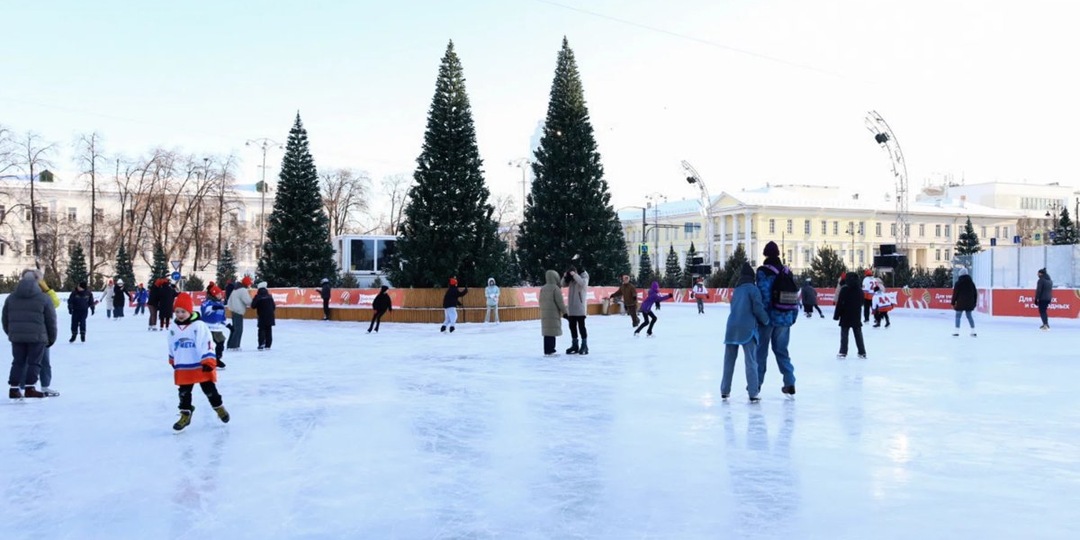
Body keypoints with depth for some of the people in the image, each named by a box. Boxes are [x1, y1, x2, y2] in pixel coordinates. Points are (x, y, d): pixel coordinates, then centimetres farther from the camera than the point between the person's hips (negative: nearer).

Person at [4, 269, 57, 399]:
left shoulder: (11, 298, 10)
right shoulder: (44, 298, -4)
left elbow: (5, 319, 15)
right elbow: (51, 321, -2)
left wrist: (10, 332, 28)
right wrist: (52, 338, 8)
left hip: (17, 336, 4)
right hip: (37, 336, -4)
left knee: (18, 362, 13)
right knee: (34, 363, 2)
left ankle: (14, 388, 13)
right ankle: (30, 388, 0)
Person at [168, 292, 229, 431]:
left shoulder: (199, 325, -14)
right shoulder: (173, 329, 5)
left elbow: (206, 344, -17)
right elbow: (172, 347, 20)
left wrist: (208, 362, -21)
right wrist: (173, 361, 27)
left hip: (201, 366, -5)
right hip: (183, 368, 5)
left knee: (209, 389, 7)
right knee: (184, 392, 10)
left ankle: (219, 408, 26)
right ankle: (185, 414, 21)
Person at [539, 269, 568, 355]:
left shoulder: (543, 288, 11)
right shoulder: (555, 288, -11)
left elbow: (540, 301, 16)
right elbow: (560, 302, -12)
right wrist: (564, 312, -4)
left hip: (544, 314, 7)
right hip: (553, 313, -7)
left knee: (547, 332, 10)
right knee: (552, 332, -5)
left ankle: (548, 350, 12)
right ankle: (550, 351, -6)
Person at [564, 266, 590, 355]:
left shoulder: (584, 276, -5)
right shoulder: (571, 280, 11)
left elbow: (583, 283, -24)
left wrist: (574, 275, -23)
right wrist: (565, 276, -7)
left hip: (580, 307, -6)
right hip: (571, 307, 6)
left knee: (581, 326, -5)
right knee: (572, 326, 9)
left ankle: (584, 346, 1)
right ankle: (575, 345, 17)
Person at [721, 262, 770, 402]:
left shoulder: (737, 289, 18)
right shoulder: (752, 288, -2)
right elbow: (758, 309, -9)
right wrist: (766, 320, 9)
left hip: (732, 327, 6)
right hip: (747, 328, -6)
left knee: (729, 360, 13)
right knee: (751, 361, -3)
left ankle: (725, 391, 18)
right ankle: (753, 393, -6)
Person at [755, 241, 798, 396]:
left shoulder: (763, 271, -10)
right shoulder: (787, 271, 7)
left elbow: (763, 295, -17)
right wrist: (793, 315, 15)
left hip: (768, 316, -5)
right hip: (785, 316, 5)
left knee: (761, 349, 7)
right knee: (781, 350, 14)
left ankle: (757, 382, 13)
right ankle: (790, 383, 8)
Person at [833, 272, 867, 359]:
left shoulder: (844, 290, -14)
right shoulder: (860, 291, 4)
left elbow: (839, 304, -14)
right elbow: (861, 304, 14)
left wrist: (836, 315, -9)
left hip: (845, 317, -5)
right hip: (857, 317, 5)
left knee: (844, 335, 1)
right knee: (858, 335, 10)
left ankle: (843, 352, -2)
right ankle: (862, 352, 13)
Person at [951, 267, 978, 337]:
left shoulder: (958, 283, -8)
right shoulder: (971, 282, 8)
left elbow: (955, 293, -7)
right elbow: (975, 293, 13)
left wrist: (953, 303, -1)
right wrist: (974, 302, 19)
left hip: (960, 303, -5)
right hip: (969, 303, 5)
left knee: (958, 316, 0)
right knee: (969, 316, 14)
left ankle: (957, 332, -7)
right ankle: (973, 331, 13)